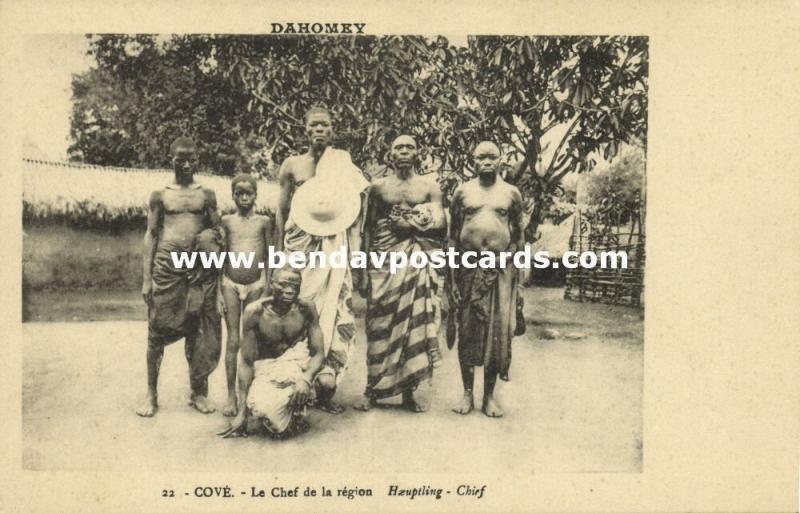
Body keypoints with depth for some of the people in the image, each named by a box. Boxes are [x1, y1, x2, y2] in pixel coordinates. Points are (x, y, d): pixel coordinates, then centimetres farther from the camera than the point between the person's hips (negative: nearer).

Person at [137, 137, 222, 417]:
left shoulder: (206, 194, 9)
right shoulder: (160, 194, 7)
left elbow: (217, 232, 15)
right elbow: (151, 234, 6)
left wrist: (213, 241, -9)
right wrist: (146, 278, 1)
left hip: (200, 267, 1)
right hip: (167, 265, -1)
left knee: (199, 330, 4)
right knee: (158, 329, 2)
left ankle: (198, 391, 17)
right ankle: (151, 394, 14)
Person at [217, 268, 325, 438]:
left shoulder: (306, 308, -14)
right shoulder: (255, 312, -18)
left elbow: (318, 353, -10)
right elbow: (247, 362, -13)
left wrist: (306, 379, -34)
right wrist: (242, 412, -15)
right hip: (265, 366, 0)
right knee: (260, 407, -31)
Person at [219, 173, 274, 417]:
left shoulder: (264, 221, 5)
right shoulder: (226, 221, 4)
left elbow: (269, 258, 8)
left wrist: (267, 289, 3)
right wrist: (218, 291, 2)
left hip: (255, 285, 1)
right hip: (230, 284, 0)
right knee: (233, 340, -2)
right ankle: (231, 396, 3)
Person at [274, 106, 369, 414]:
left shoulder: (344, 165, 8)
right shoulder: (292, 166, 7)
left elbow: (354, 214, 6)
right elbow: (281, 211, 8)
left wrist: (354, 251, -3)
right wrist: (280, 253, 3)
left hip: (334, 247, 0)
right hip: (300, 245, 0)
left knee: (334, 311, -3)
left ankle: (327, 387, 2)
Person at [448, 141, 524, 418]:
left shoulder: (511, 193, 6)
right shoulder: (463, 192, 6)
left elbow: (518, 236, 8)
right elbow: (453, 236, 6)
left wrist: (513, 271, -2)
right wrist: (452, 278, -1)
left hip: (500, 268, 0)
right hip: (468, 268, 0)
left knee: (497, 331, 1)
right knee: (467, 331, 4)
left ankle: (489, 396, 13)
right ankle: (467, 394, 15)